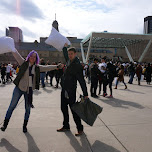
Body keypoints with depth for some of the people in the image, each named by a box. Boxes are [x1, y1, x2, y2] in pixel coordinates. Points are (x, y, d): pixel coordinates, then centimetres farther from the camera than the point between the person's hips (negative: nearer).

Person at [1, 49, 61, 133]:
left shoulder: (37, 67, 5)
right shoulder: (23, 63, -2)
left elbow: (47, 67, 8)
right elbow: (16, 54, -5)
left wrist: (57, 66, 6)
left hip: (29, 90, 2)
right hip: (19, 88, -2)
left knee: (28, 108, 9)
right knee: (12, 106, 2)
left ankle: (24, 126, 26)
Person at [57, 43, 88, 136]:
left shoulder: (77, 65, -15)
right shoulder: (69, 61, 8)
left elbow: (82, 81, -17)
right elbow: (65, 54, 35)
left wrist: (85, 94, -17)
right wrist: (65, 46, 32)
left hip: (71, 91, -8)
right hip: (64, 89, 8)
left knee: (73, 109, -2)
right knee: (64, 108, 15)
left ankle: (80, 129, 13)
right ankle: (66, 126, 31)